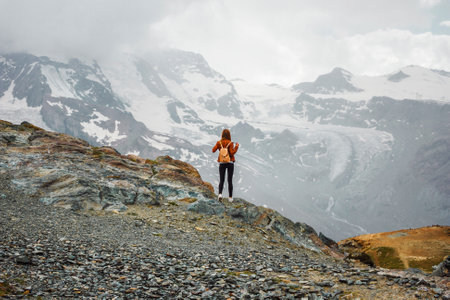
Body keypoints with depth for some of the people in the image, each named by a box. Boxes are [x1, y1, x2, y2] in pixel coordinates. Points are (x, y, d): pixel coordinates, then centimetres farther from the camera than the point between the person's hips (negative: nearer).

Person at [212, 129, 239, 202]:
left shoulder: (219, 142, -3)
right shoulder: (230, 143, -11)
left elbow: (213, 150, -1)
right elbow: (232, 153, -16)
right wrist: (237, 146, -3)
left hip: (222, 163, 1)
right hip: (230, 163, -1)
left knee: (221, 180, 4)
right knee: (230, 180, 8)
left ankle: (220, 194, -21)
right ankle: (230, 197, 11)